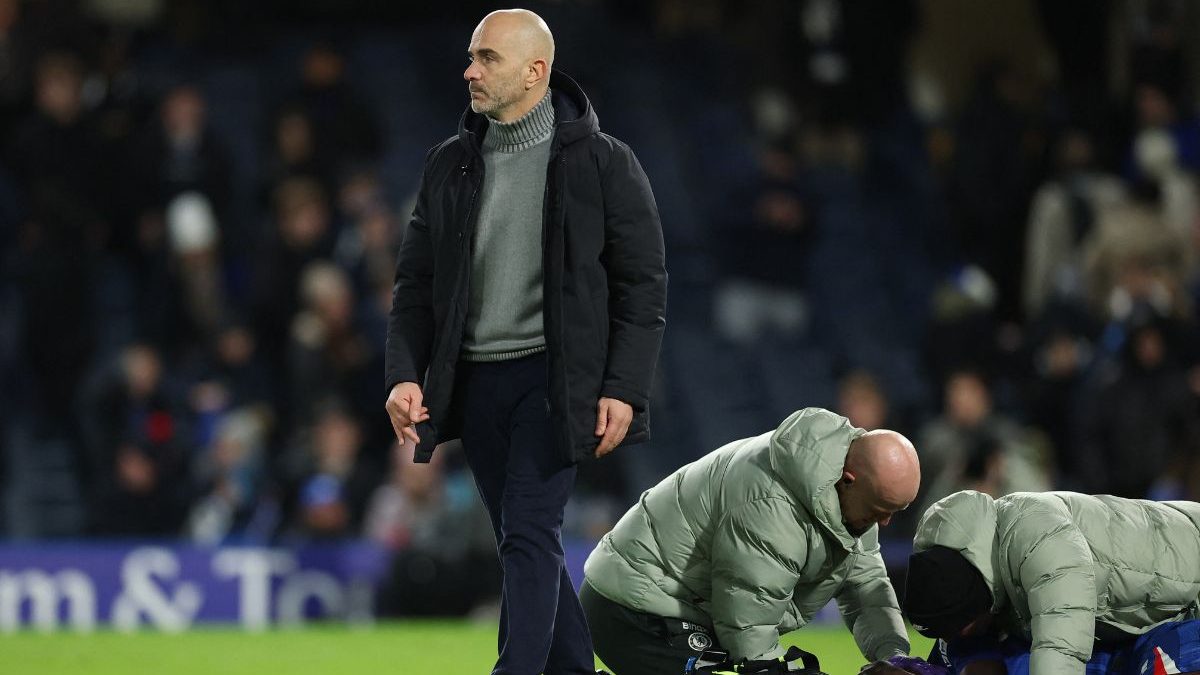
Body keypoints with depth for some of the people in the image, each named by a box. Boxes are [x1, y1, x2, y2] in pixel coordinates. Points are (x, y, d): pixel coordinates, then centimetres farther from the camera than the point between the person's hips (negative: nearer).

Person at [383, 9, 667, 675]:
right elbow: (415, 282, 11)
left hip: (553, 376, -5)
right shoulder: (449, 165, 10)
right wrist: (405, 374, -3)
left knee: (529, 534, -15)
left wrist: (624, 389, -11)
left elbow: (642, 284, -3)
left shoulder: (602, 162, -3)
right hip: (473, 382, 5)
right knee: (524, 545, 9)